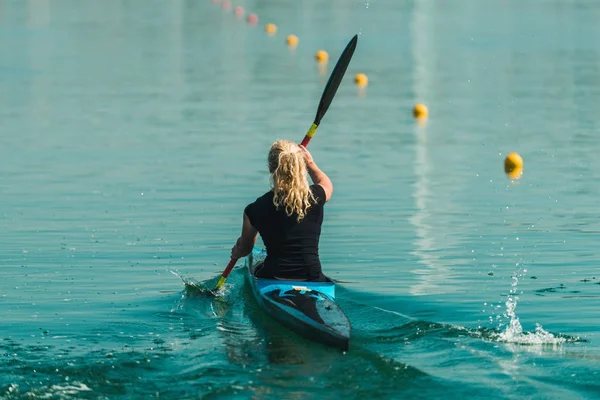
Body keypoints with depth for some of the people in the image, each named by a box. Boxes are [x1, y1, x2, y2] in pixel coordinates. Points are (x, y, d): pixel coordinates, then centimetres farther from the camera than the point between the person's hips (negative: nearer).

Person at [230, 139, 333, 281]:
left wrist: (236, 252, 39)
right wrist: (310, 163, 43)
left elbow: (244, 249, 16)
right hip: (312, 281, 1)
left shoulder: (255, 210, -4)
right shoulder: (315, 197, -3)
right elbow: (327, 185, 27)